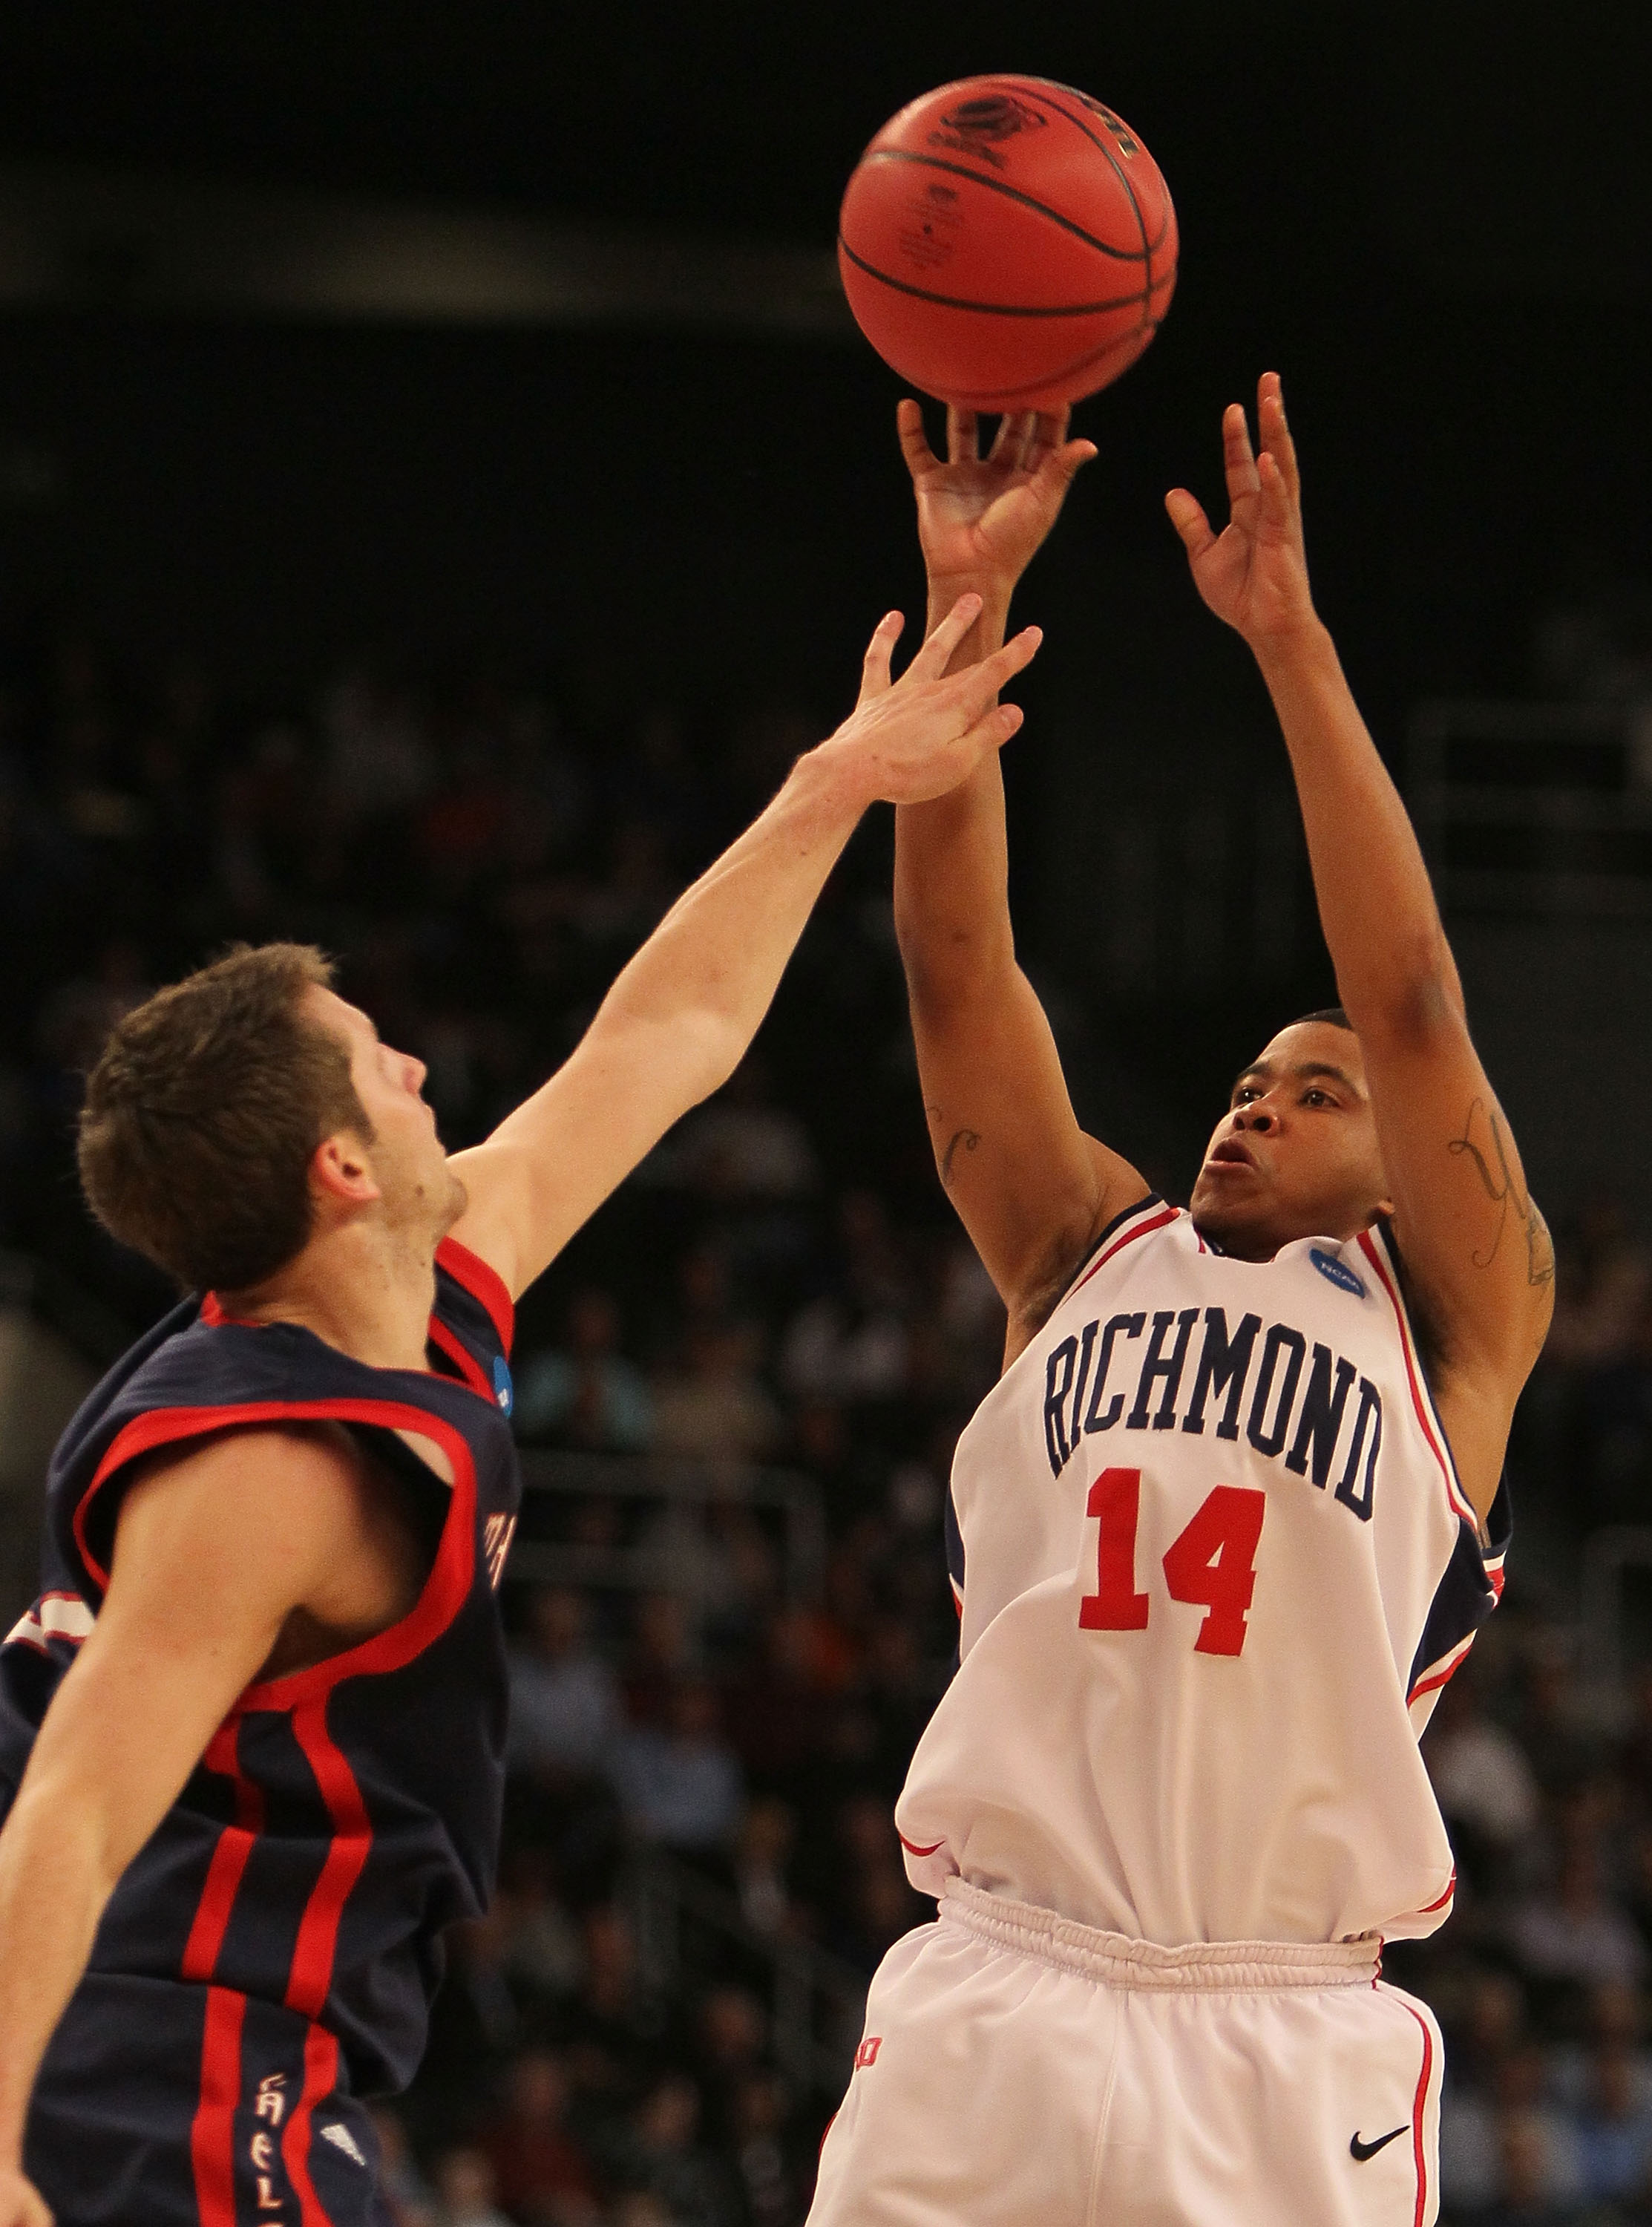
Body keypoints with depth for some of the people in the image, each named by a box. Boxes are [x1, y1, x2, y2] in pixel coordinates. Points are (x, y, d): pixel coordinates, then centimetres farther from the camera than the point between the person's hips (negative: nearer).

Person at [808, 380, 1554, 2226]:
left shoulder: (1449, 1318, 11)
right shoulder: (1086, 1258, 19)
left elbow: (1412, 1002, -1)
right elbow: (956, 964, 10)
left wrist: (1291, 641, -6)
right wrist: (967, 602, 1)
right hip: (989, 2006, 2)